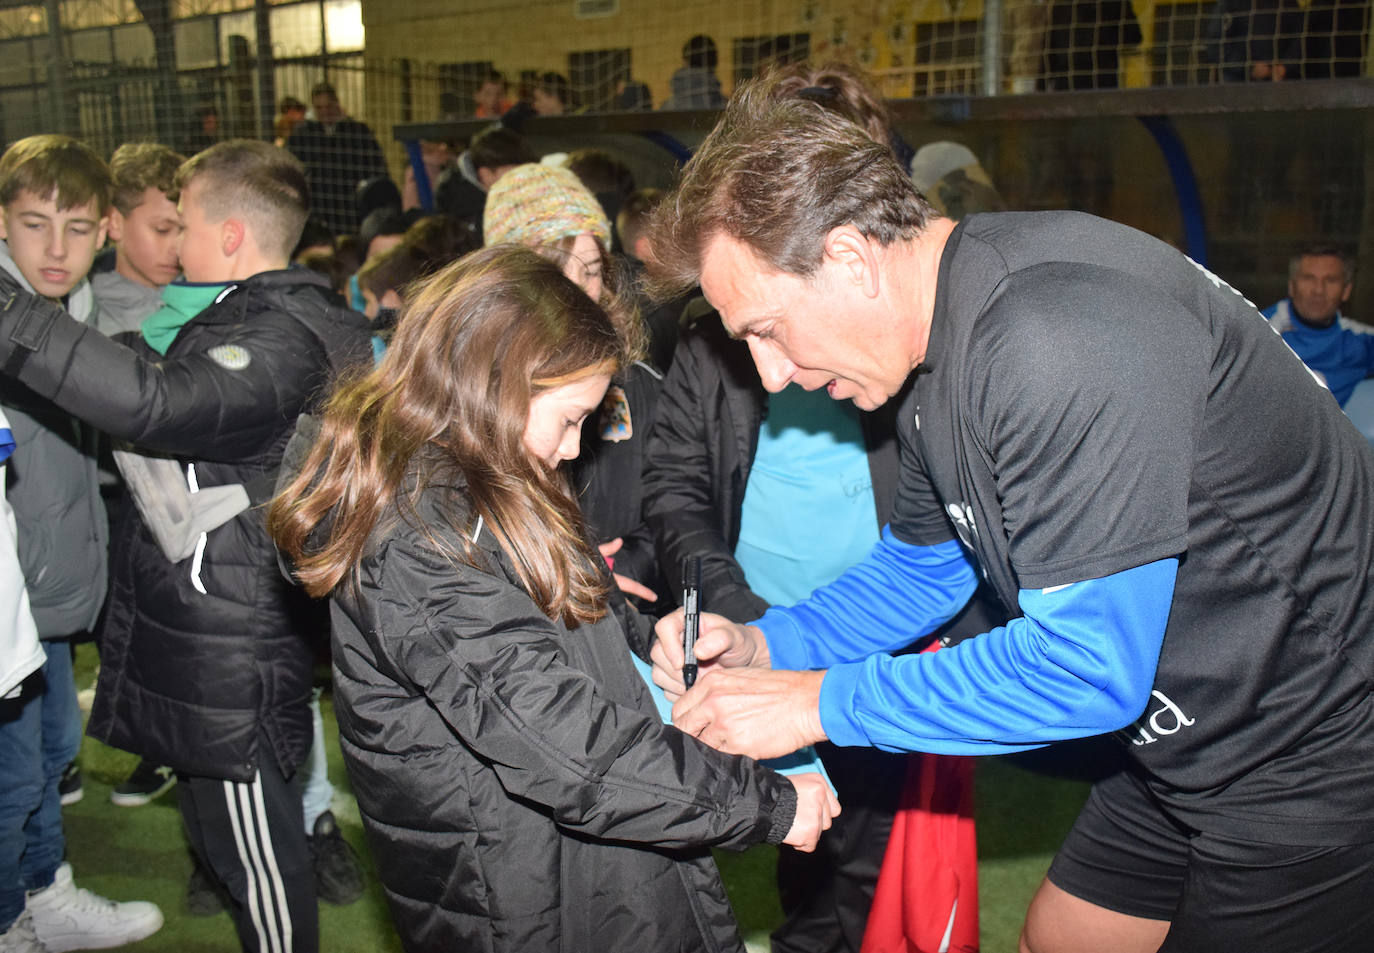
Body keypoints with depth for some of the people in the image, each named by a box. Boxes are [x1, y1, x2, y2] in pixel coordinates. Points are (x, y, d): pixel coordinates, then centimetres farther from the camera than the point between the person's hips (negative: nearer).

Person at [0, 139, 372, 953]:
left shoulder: (283, 339, -23)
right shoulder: (249, 320, 12)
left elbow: (153, 401, -41)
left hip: (234, 651, -10)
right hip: (199, 628, 11)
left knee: (255, 849, 5)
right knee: (228, 833, 24)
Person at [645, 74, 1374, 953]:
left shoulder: (1061, 335, -31)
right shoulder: (941, 354, 1)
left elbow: (1089, 667, -30)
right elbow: (921, 568, 12)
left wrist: (820, 702, -22)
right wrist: (759, 645, -3)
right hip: (1190, 742, 8)